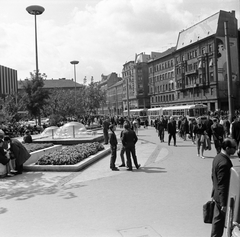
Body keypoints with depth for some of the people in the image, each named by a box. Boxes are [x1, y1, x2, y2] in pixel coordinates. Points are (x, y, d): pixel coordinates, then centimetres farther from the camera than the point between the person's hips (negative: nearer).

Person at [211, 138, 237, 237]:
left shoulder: (218, 157, 3)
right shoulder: (224, 163, -27)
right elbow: (223, 185, -25)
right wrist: (224, 204, -21)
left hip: (217, 194, 9)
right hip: (223, 196, -9)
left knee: (218, 219, 19)